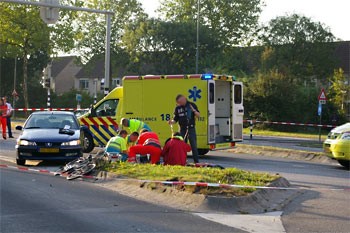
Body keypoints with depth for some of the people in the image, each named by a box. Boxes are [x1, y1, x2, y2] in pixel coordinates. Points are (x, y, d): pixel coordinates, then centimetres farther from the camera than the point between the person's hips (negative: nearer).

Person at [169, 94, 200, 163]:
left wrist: (194, 110, -17)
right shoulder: (178, 108, 6)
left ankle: (196, 161, 0)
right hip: (182, 129, 3)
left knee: (194, 146, -4)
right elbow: (175, 119, 9)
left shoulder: (192, 105, 0)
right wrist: (172, 122, -13)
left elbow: (198, 115, 1)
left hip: (191, 129, -3)